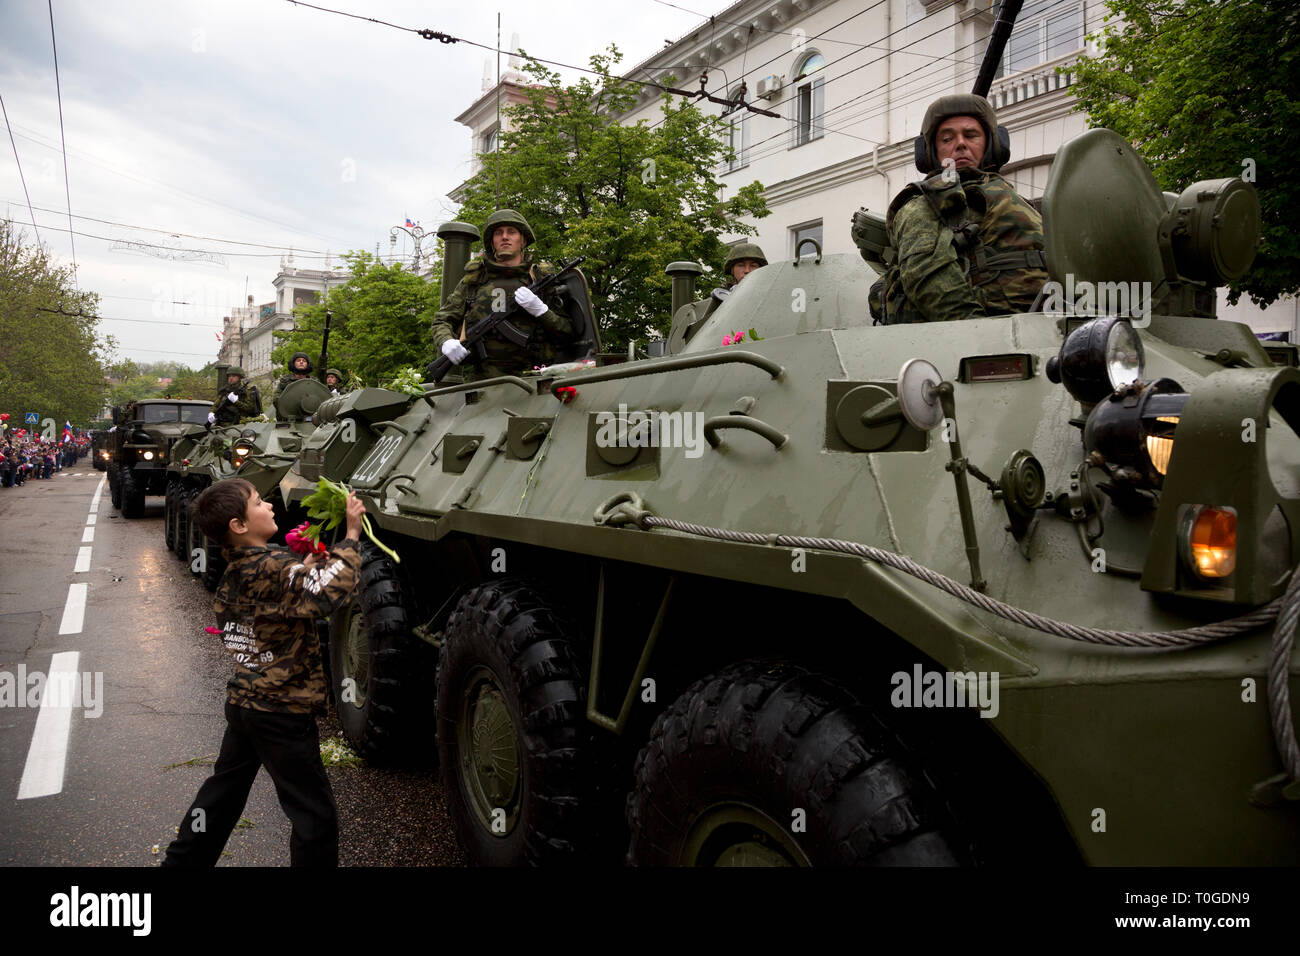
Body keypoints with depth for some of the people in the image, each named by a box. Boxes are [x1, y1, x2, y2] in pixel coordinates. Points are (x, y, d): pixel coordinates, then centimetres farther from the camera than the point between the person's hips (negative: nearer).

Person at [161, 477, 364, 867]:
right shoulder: (274, 568, -22)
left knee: (223, 791, 28)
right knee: (316, 814, 2)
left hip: (242, 702, 9)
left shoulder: (233, 575, 5)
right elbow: (330, 591, -34)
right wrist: (351, 534, -25)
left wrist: (305, 568, 1)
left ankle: (182, 859, 42)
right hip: (282, 712, -9)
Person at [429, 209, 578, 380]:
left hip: (531, 378, 0)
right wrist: (446, 343, -2)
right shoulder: (473, 280, 17)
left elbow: (570, 332, 9)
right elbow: (442, 320, 20)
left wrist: (540, 310, -8)